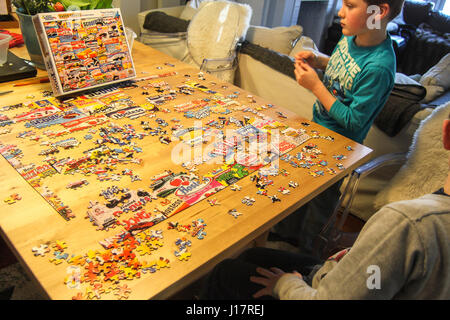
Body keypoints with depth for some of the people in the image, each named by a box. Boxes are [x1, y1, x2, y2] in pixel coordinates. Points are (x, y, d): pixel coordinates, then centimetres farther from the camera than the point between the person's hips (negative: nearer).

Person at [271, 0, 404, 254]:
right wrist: (317, 60, -7)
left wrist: (315, 85, -26)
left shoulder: (379, 67, -31)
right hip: (318, 126, 8)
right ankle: (286, 231, 48)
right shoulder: (351, 37, -7)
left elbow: (352, 121, -26)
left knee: (321, 198, 14)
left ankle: (303, 248, 40)